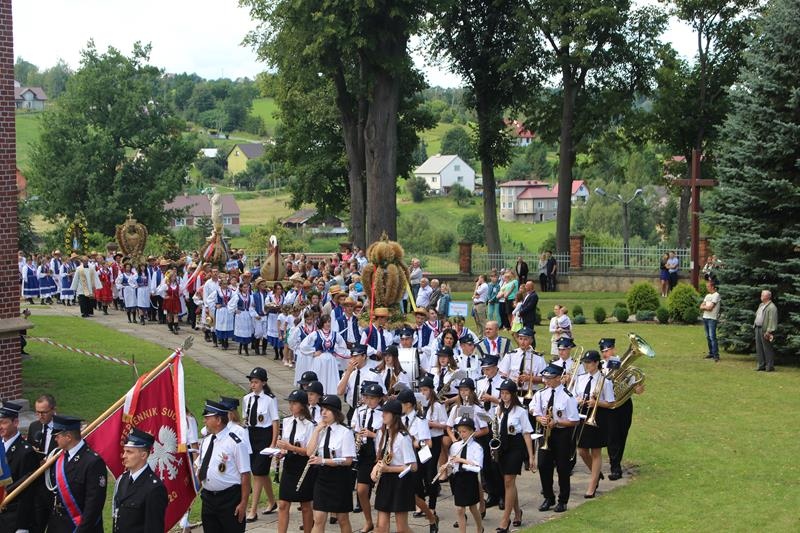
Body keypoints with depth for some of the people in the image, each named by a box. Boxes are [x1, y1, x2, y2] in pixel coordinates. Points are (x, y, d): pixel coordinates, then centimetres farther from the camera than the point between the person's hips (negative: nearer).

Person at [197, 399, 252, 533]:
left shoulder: (235, 443, -15)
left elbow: (245, 475, -15)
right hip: (208, 497, 7)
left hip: (230, 499, -7)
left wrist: (243, 503, -15)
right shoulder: (206, 441, 8)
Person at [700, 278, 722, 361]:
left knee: (712, 337, -13)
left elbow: (710, 307, -15)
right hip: (705, 317, 8)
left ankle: (716, 355, -14)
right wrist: (707, 307, -8)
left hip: (712, 319, -8)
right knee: (708, 337, 9)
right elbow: (701, 307, 11)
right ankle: (711, 353, 16)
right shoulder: (707, 295, 17)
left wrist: (704, 307, 2)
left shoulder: (716, 295, -8)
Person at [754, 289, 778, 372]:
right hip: (757, 328, 9)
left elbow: (772, 321, -18)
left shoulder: (771, 307, -13)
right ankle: (761, 365, 18)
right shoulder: (761, 305, 17)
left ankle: (770, 366, 1)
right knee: (759, 348, 11)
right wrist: (754, 326, 16)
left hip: (764, 330, -9)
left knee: (767, 348, -4)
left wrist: (768, 331, -23)